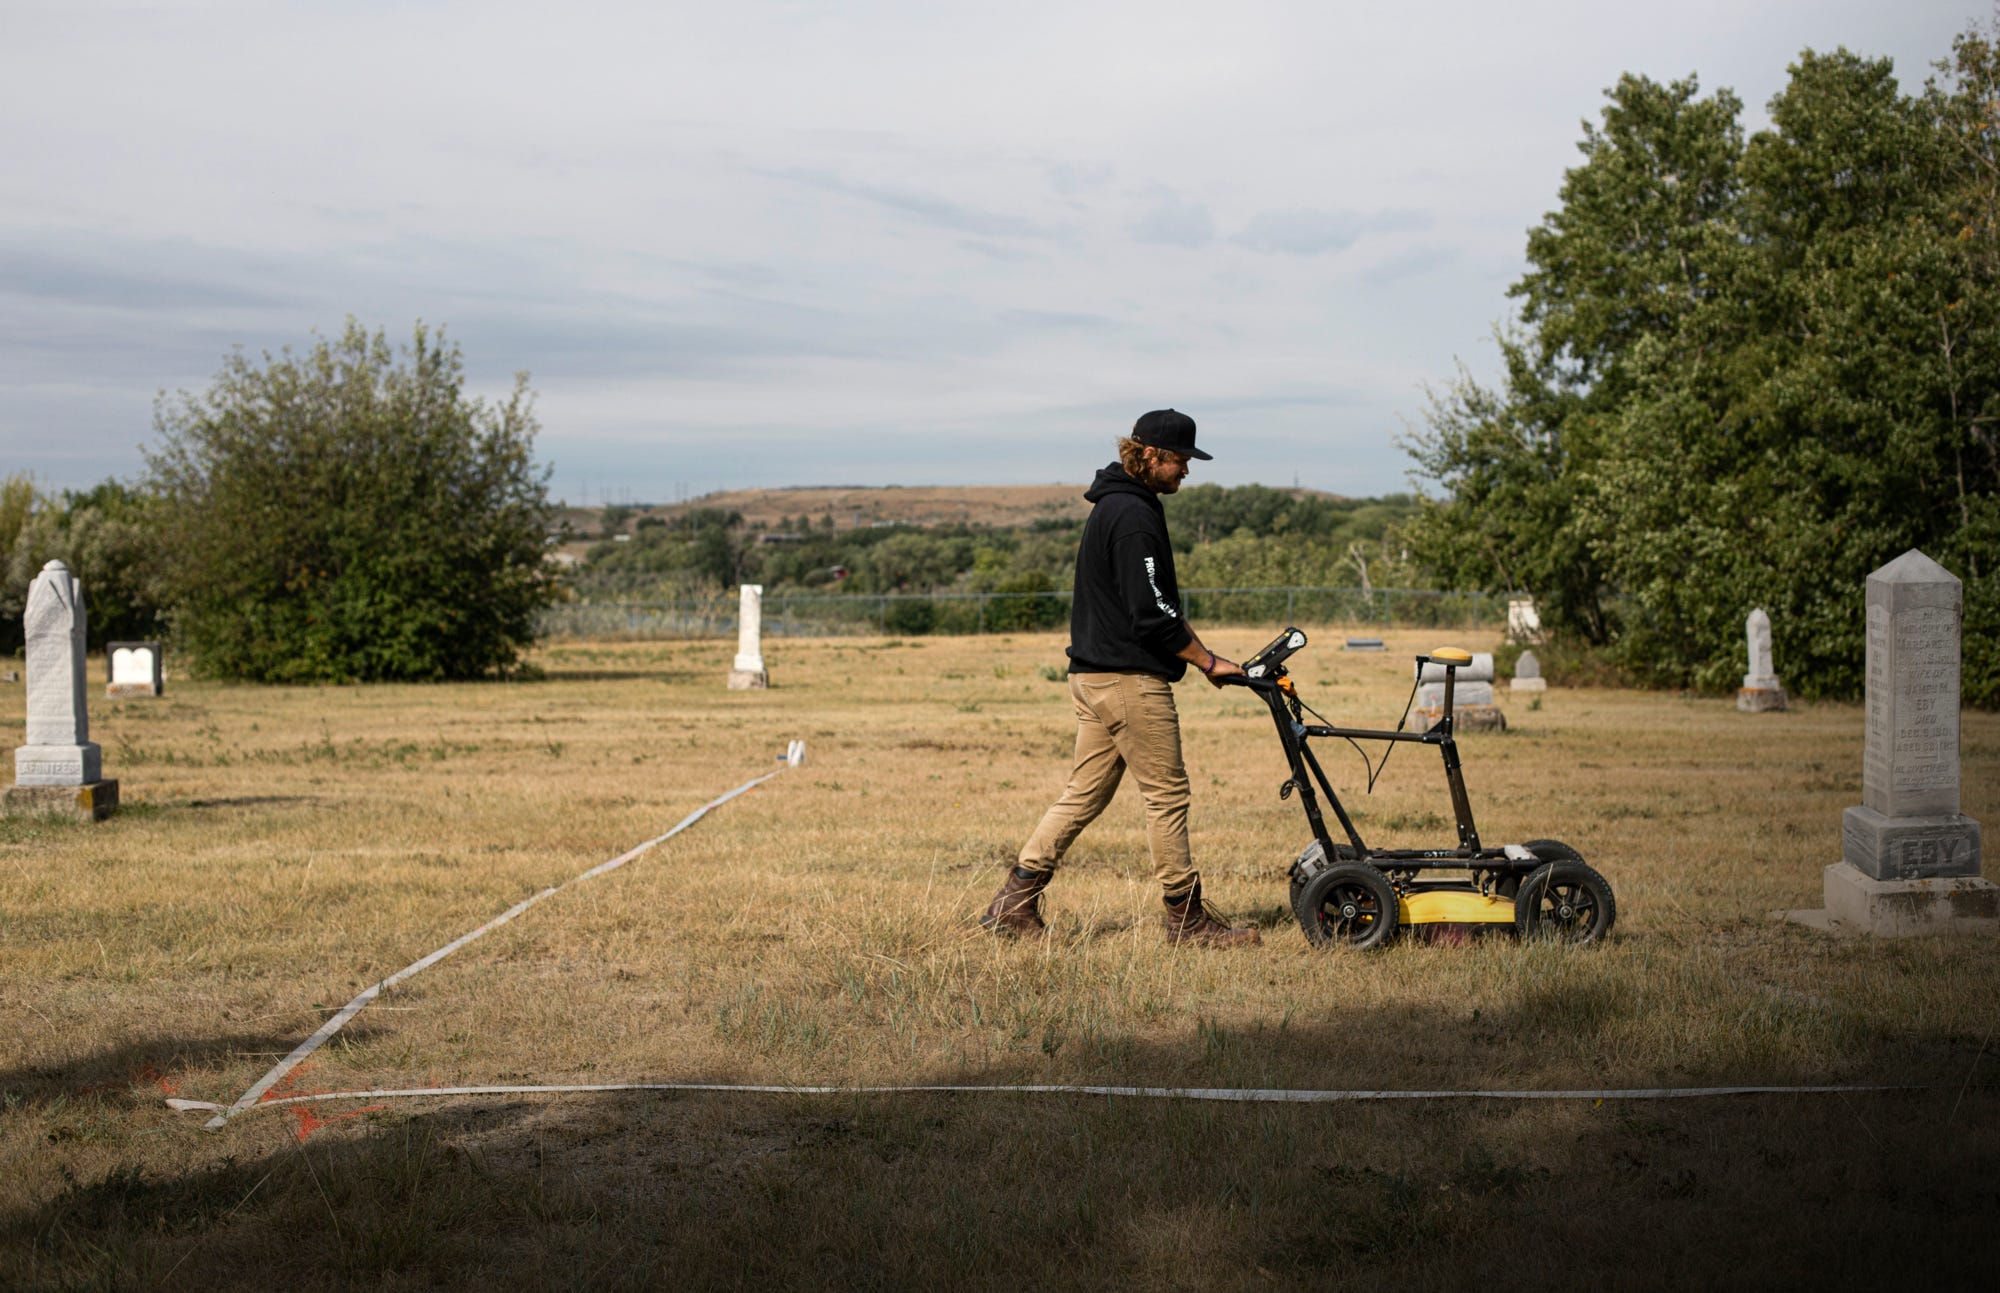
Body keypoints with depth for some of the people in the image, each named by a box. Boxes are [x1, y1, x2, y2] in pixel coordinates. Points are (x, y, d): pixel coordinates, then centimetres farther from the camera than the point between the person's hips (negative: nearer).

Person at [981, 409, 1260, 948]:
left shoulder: (1112, 507, 18)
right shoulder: (1134, 516, -16)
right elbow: (1152, 613, -20)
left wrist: (1195, 646, 16)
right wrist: (1208, 661, -11)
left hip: (1093, 675, 10)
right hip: (1131, 680, -10)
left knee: (1083, 794, 11)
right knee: (1167, 794, 0)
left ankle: (1014, 902, 10)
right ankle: (1186, 917, 8)